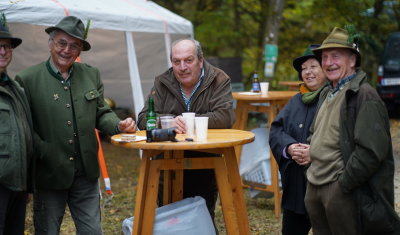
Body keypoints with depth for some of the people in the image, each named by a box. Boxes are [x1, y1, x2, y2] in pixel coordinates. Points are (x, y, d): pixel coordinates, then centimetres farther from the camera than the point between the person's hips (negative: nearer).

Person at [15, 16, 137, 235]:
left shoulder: (91, 75, 6)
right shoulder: (27, 79, -9)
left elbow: (101, 113, 13)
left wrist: (119, 125, -6)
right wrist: (44, 153, -17)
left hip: (86, 174, 4)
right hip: (49, 175, -3)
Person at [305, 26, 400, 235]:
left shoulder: (365, 95, -12)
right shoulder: (327, 94, 15)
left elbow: (371, 150, -19)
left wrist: (343, 185, -17)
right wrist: (312, 176, 13)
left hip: (345, 192, -8)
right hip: (314, 188, 8)